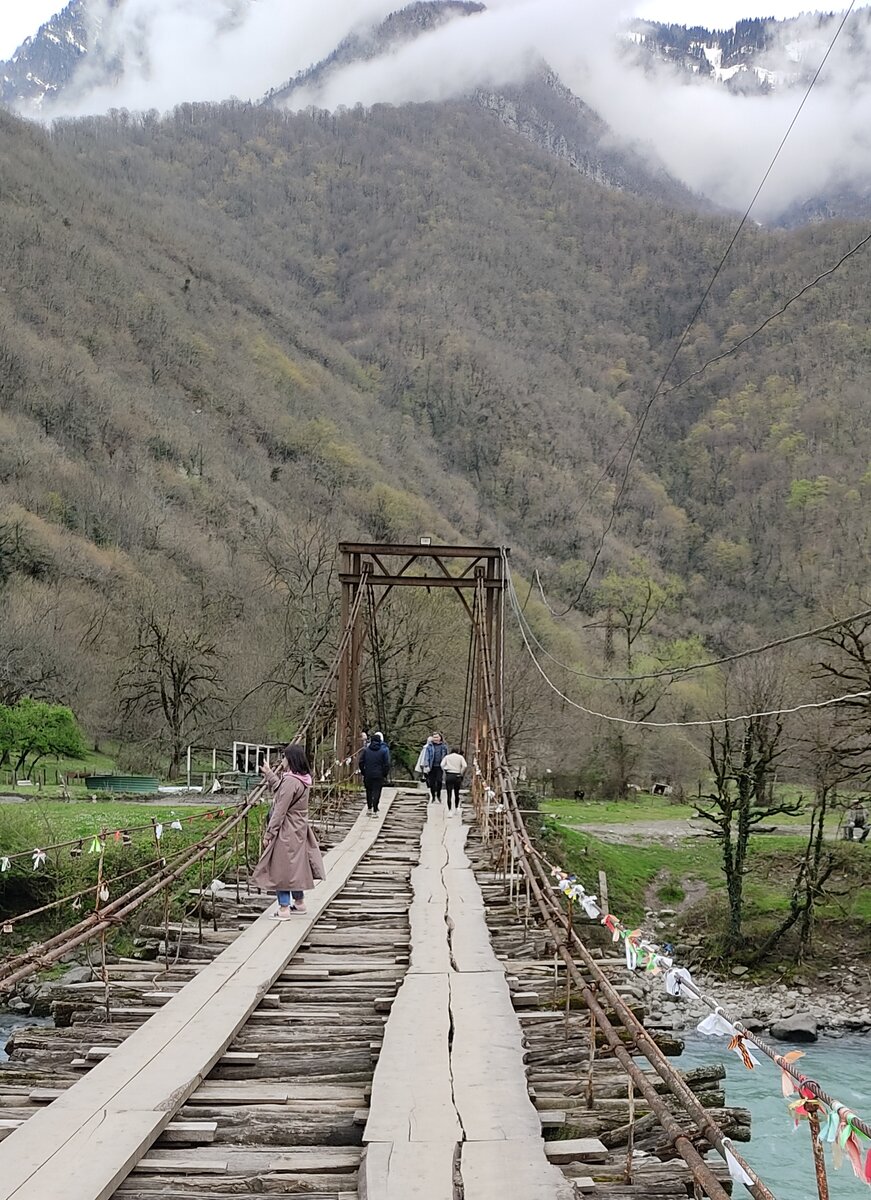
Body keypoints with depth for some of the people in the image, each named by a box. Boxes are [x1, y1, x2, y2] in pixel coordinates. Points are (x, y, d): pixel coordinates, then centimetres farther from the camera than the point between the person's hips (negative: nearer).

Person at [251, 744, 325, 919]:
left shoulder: (291, 781, -23)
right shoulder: (303, 780, 6)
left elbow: (280, 811, -22)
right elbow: (280, 791, 24)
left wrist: (269, 834, -17)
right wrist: (269, 774, 33)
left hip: (286, 831, -9)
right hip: (299, 830, 9)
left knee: (282, 867, -2)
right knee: (296, 865, 20)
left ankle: (284, 909, 1)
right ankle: (299, 902, 31)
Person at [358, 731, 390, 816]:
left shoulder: (366, 749, 2)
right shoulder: (384, 750, -5)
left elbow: (360, 762, 1)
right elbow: (387, 764, -8)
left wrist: (363, 772, 9)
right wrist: (385, 774, 1)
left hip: (368, 775, 2)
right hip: (379, 775, -2)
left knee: (369, 791, 16)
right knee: (376, 792, 1)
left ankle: (369, 808, 23)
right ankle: (374, 810, -4)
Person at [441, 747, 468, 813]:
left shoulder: (447, 757, 10)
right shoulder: (460, 757, 9)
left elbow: (442, 765, -5)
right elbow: (465, 766, -6)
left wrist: (445, 772, 3)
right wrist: (461, 774, 3)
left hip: (448, 776, -1)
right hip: (457, 776, 1)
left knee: (449, 794, -1)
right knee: (457, 793, 19)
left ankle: (449, 810, -6)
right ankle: (457, 807, 15)